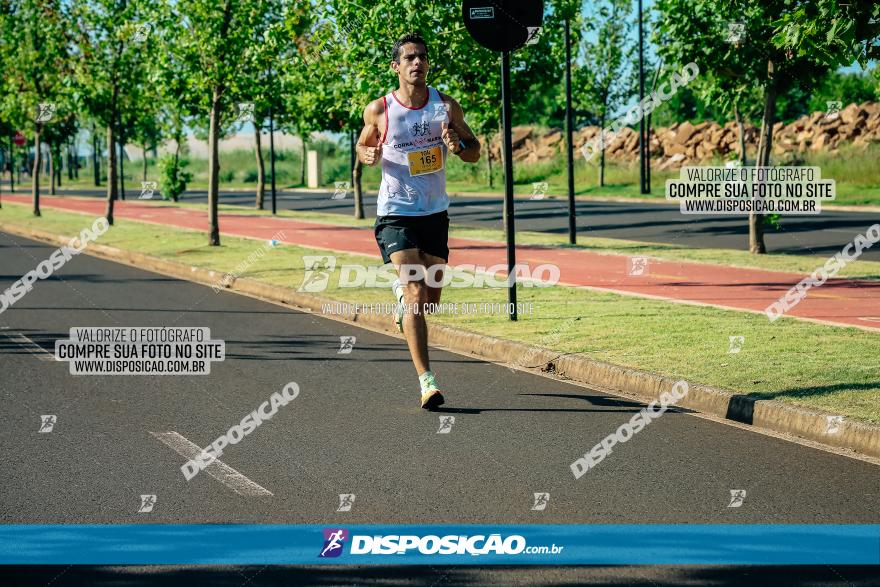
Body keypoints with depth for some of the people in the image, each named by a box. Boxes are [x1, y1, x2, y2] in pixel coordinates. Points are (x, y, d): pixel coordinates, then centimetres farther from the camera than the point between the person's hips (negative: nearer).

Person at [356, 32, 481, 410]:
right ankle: (426, 382, -20)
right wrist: (368, 155, -13)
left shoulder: (446, 106, -2)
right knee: (416, 292, -17)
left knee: (431, 299, 12)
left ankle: (402, 293, 50)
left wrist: (457, 146, -16)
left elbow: (475, 152, 6)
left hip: (435, 213, 3)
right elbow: (362, 146, 11)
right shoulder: (379, 110, -6)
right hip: (395, 213, -3)